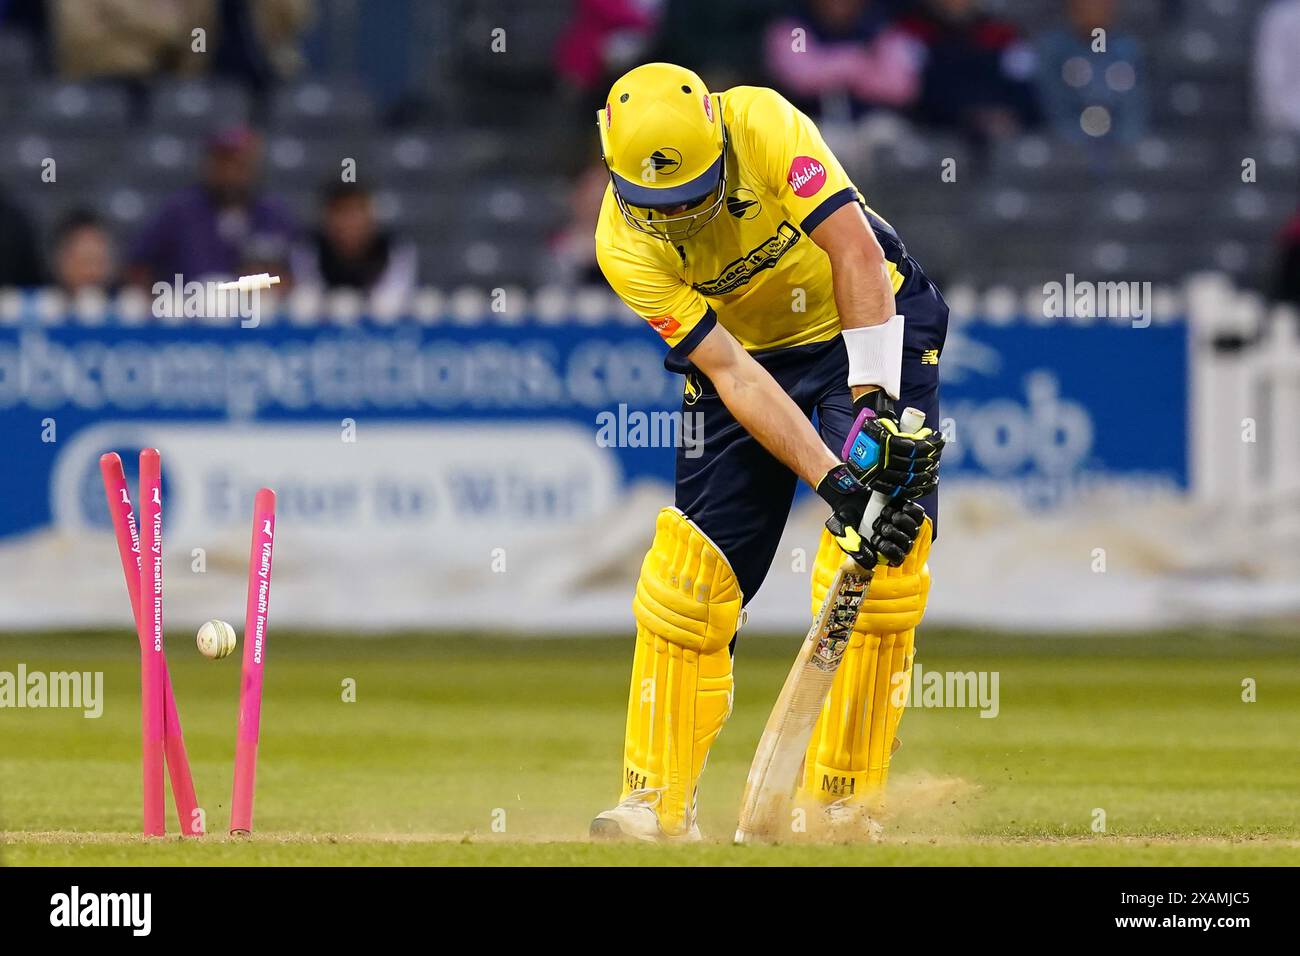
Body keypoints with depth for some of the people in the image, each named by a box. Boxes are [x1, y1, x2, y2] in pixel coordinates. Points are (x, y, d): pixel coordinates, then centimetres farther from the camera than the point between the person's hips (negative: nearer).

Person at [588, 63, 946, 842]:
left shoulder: (764, 125, -27)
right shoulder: (626, 245, -21)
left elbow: (857, 256, -31)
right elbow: (733, 374, -26)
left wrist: (873, 402, -37)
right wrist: (830, 478, -35)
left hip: (874, 322, -2)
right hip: (754, 354, 2)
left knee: (878, 564, -16)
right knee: (686, 577, -7)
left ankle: (841, 802, -10)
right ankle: (657, 803, 3)